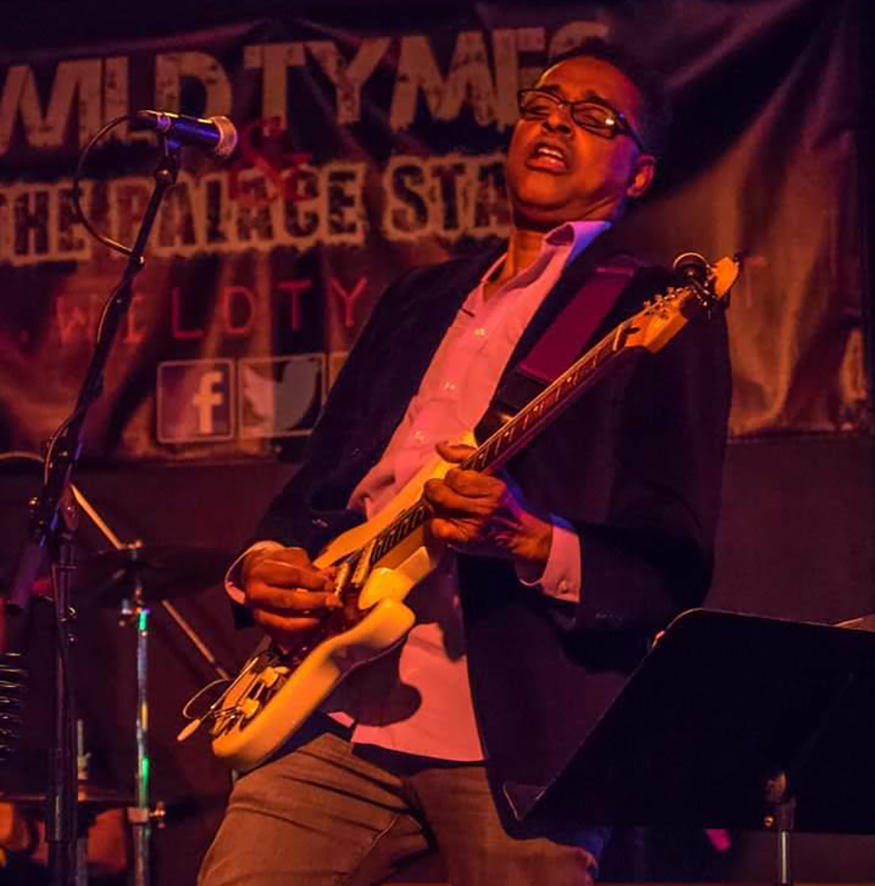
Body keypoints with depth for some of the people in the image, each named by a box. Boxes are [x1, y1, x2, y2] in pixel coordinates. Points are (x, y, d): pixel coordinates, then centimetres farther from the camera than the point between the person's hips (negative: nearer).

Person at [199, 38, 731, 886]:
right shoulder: (420, 297, 22)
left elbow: (674, 564, -5)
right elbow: (323, 476, 24)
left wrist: (531, 541, -22)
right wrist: (264, 562, 3)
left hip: (520, 739, -5)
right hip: (336, 715, 5)